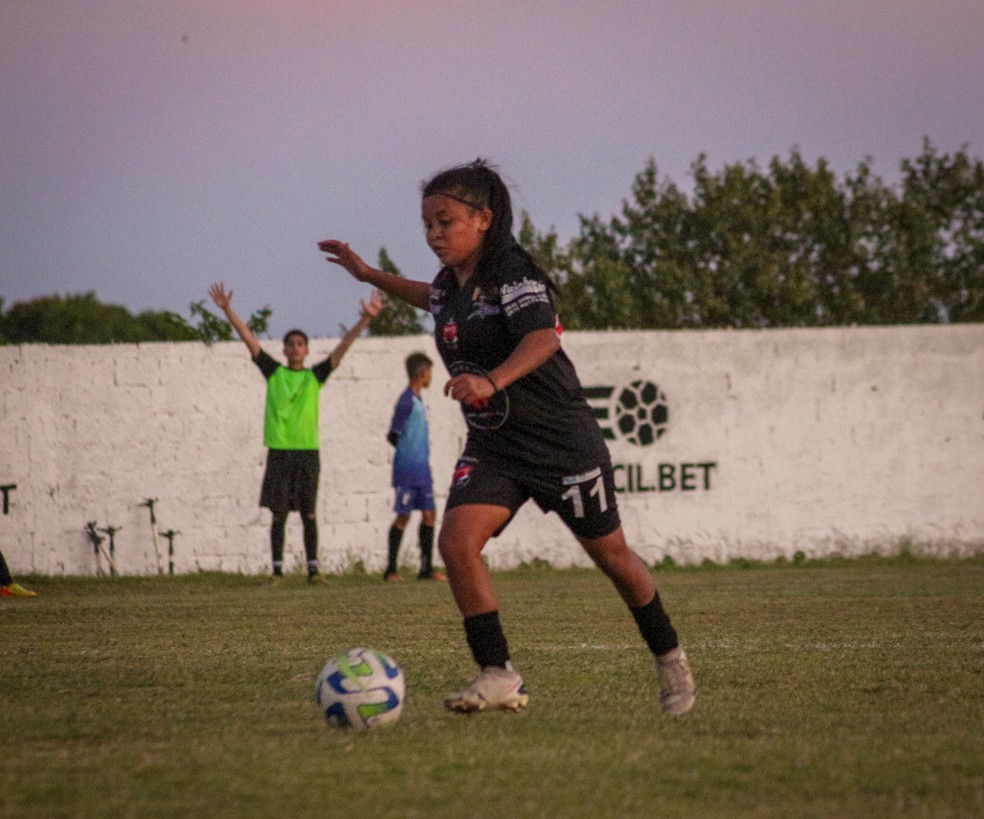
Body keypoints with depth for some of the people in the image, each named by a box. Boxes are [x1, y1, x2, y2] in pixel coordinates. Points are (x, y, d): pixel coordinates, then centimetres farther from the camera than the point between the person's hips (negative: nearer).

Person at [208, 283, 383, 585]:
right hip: (279, 452, 0)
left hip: (308, 451, 0)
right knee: (278, 514, 1)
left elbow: (343, 346, 2)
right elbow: (249, 339, 7)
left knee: (309, 514, 1)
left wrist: (366, 319, -7)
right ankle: (277, 569, 3)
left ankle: (313, 568, 2)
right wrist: (227, 310, 2)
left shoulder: (315, 376, 8)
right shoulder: (274, 373, 9)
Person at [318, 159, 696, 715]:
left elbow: (543, 338, -35)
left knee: (610, 553, 9)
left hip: (560, 439, -6)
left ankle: (670, 659, 32)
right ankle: (499, 677, -15)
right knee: (456, 541, -18)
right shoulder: (451, 284, 6)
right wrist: (369, 275, 31)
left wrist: (491, 381, -50)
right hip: (492, 447, 6)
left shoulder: (514, 272, -18)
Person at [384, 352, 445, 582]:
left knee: (429, 514, 5)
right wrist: (409, 452, -2)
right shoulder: (406, 401, -13)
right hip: (407, 467, -9)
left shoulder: (418, 400, 15)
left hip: (422, 468, 9)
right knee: (403, 516, -5)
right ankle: (390, 569, 2)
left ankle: (426, 568, 9)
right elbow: (393, 435, -15)